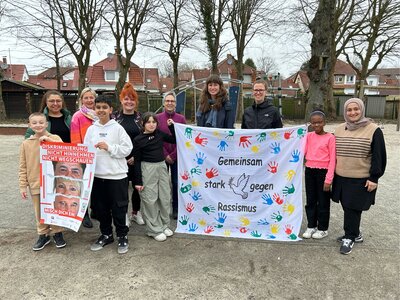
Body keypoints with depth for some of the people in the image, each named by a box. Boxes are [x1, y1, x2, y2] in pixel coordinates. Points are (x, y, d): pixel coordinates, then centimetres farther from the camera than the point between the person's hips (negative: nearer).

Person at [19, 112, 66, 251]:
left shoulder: (55, 138, -4)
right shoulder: (26, 144, 2)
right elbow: (23, 167, 4)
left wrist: (49, 140, -23)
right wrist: (23, 186, 2)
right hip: (35, 184, 2)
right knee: (40, 212, 13)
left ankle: (57, 233, 28)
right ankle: (43, 235, 30)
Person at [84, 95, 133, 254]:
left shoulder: (117, 128, -5)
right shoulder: (91, 129, 7)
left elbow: (127, 149, -9)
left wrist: (109, 147, -16)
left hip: (116, 175, -4)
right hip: (97, 175, 4)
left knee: (118, 208, 4)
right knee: (100, 207, 15)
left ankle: (122, 236, 22)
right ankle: (106, 234, 33)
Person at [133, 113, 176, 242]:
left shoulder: (160, 134, 5)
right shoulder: (138, 140, -7)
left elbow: (175, 140, 16)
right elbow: (137, 161, -6)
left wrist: (171, 126, 4)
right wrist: (138, 181, -8)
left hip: (162, 166, 5)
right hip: (147, 169, -5)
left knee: (165, 197, 11)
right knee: (150, 200, 1)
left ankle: (164, 225, 28)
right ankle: (154, 230, 15)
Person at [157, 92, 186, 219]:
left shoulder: (181, 118, 1)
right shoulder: (158, 118, 1)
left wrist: (173, 155, -8)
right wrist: (165, 155, -8)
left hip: (177, 157, 0)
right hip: (162, 156, 0)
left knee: (176, 183, 5)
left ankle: (176, 209, 19)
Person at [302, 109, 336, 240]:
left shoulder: (330, 137, -9)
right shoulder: (309, 136, 6)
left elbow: (332, 160, -11)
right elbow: (302, 152, 1)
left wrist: (328, 179, -14)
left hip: (323, 171, -4)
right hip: (309, 171, 5)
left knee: (323, 201, 8)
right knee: (310, 200, 13)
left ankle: (323, 228, 22)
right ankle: (311, 226, 27)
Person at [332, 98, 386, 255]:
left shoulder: (373, 130, -8)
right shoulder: (339, 129, 7)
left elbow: (379, 156, -6)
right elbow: (333, 152, 15)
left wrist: (374, 178, -9)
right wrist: (332, 173, 15)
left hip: (361, 180, -5)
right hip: (341, 178, 5)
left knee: (353, 208, 1)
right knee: (347, 207, 13)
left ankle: (349, 238, 18)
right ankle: (355, 234, 32)